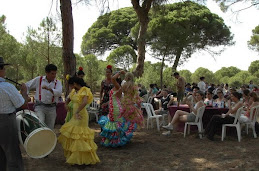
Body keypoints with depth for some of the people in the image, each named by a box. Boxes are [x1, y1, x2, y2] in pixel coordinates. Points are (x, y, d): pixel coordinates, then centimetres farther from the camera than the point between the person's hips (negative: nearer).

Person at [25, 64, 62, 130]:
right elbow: (26, 86, 12)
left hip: (51, 108, 2)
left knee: (50, 128, 9)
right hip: (40, 106, -2)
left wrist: (49, 89, -33)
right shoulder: (38, 79, 2)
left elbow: (59, 93, -18)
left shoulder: (57, 82, 2)